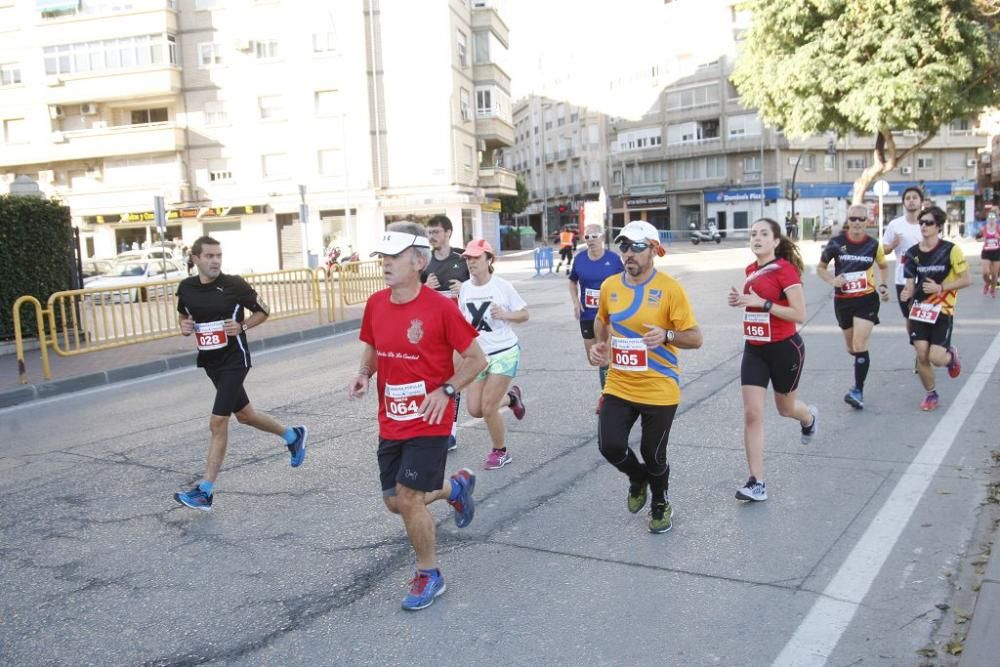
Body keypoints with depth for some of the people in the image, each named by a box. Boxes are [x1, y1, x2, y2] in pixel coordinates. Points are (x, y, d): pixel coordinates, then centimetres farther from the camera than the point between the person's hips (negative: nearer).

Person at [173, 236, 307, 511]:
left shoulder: (234, 285, -11)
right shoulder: (186, 287, 2)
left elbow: (263, 311, -1)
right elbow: (183, 315, 20)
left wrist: (242, 326, -18)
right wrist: (184, 326, -3)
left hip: (234, 360, -6)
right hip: (209, 362, 6)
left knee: (218, 422, -10)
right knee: (245, 415, 18)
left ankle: (205, 491, -2)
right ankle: (293, 435, 42)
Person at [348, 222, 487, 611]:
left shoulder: (440, 307, -17)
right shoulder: (375, 304, 0)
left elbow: (476, 359, -10)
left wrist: (446, 390, -21)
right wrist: (364, 374, -3)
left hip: (428, 420, -6)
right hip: (390, 421, 6)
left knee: (408, 498, -8)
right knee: (394, 501, 13)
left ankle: (429, 575, 17)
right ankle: (456, 487, 42)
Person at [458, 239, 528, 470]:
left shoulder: (502, 286, -11)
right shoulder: (464, 288, 2)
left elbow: (524, 314, -3)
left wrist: (505, 315, -21)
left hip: (504, 353, -5)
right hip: (477, 354, 5)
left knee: (488, 408, -8)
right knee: (475, 409, 3)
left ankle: (500, 452, 17)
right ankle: (510, 397, 33)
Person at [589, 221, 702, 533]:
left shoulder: (670, 289, -11)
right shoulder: (610, 286, 1)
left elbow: (695, 338, -9)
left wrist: (667, 335, -28)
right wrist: (599, 344, 4)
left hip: (659, 389, -3)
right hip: (619, 386, 3)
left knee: (653, 455, 7)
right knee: (610, 446, -8)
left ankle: (660, 506, 39)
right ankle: (638, 478, 29)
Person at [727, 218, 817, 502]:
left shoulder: (785, 270, -15)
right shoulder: (751, 269, 5)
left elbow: (799, 314, -20)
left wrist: (761, 303, -25)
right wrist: (741, 299, 2)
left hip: (784, 349, -5)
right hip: (754, 350, 5)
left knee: (785, 407, 18)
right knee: (752, 414, -5)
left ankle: (809, 417, 57)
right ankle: (757, 483, -2)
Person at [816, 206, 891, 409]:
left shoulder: (873, 244, -2)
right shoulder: (836, 243, -6)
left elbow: (883, 266, 17)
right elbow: (820, 267, 4)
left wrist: (884, 285, 1)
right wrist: (832, 280, -15)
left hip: (867, 300, -1)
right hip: (843, 301, 2)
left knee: (860, 345, -15)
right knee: (852, 348, 14)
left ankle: (858, 390, -11)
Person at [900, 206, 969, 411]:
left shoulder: (951, 250, -9)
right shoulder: (913, 252, 4)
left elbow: (967, 280, -7)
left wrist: (940, 288, -18)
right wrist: (908, 292, -13)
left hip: (942, 310, -3)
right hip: (919, 309, 3)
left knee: (936, 358, -10)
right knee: (922, 355, -2)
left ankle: (951, 355, 28)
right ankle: (931, 395, 20)